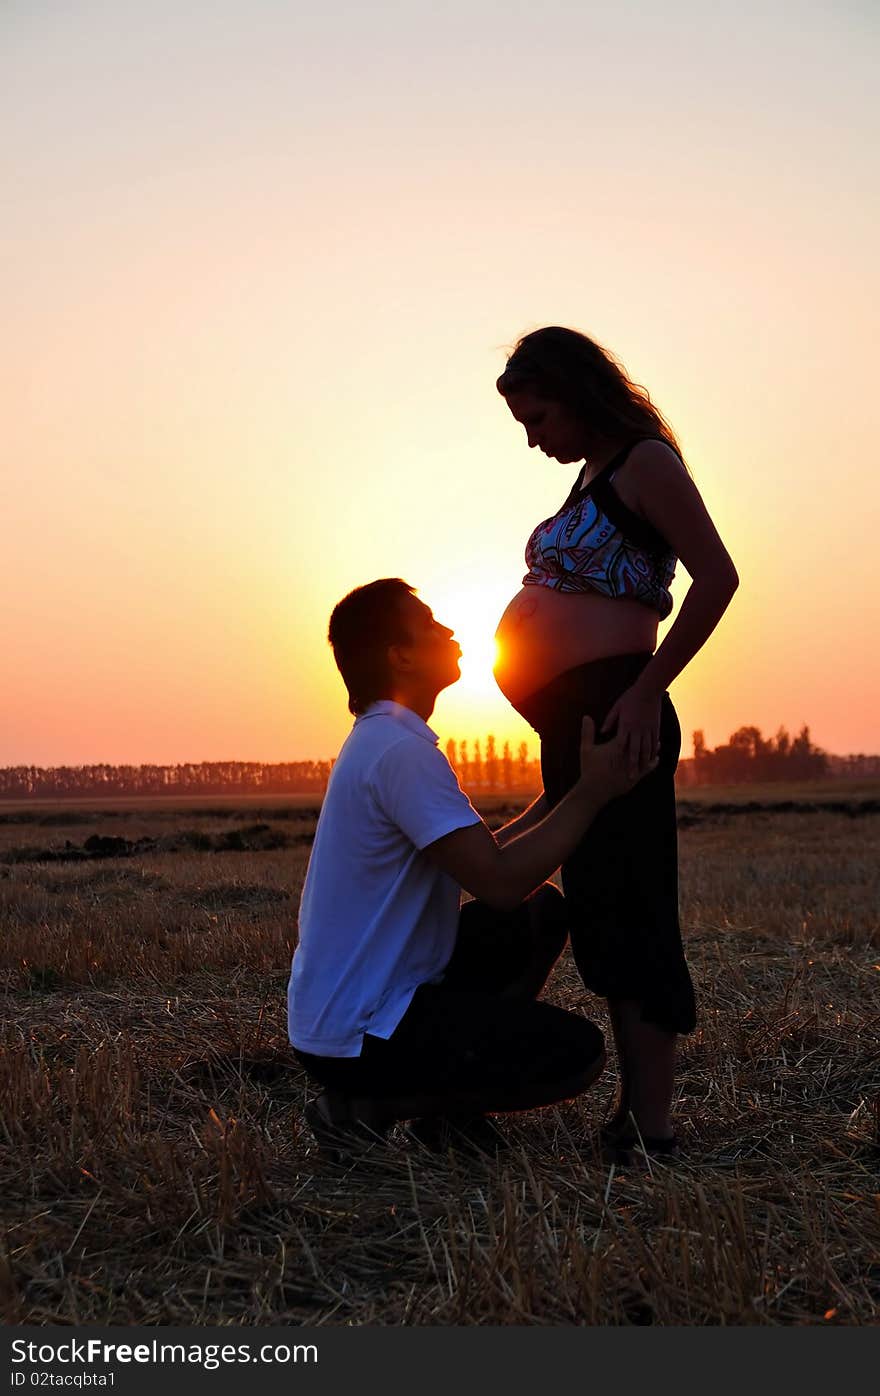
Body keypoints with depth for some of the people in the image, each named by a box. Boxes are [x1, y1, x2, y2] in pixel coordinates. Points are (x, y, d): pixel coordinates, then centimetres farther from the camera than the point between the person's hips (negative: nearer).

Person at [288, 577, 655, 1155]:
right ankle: (366, 1104, -4)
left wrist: (568, 787, 10)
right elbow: (501, 881, -25)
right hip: (355, 1037, -10)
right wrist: (591, 791, -16)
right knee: (577, 1052, -13)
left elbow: (484, 854, 15)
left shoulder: (382, 741, 13)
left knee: (544, 912, 15)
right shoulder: (400, 750, -21)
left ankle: (445, 1099, 13)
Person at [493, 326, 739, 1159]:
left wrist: (648, 688, -18)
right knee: (598, 913, 12)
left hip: (614, 712, -10)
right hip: (570, 721, 10)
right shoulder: (590, 482, 20)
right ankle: (629, 1109, 22)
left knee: (628, 910, -7)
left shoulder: (644, 462, -6)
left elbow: (717, 577, -14)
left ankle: (651, 1124, -1)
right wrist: (564, 730, 18)